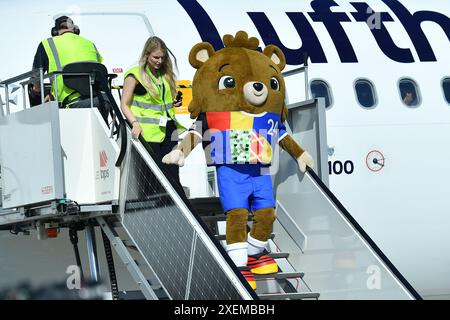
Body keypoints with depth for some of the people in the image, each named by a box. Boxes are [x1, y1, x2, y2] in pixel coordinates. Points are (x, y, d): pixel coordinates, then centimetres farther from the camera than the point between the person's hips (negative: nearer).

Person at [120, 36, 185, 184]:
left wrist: (175, 103, 8)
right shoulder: (135, 75, -2)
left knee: (173, 175, 2)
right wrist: (135, 123, -20)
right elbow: (124, 105, -5)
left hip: (168, 130, 6)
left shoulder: (165, 75, 17)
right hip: (148, 133, -6)